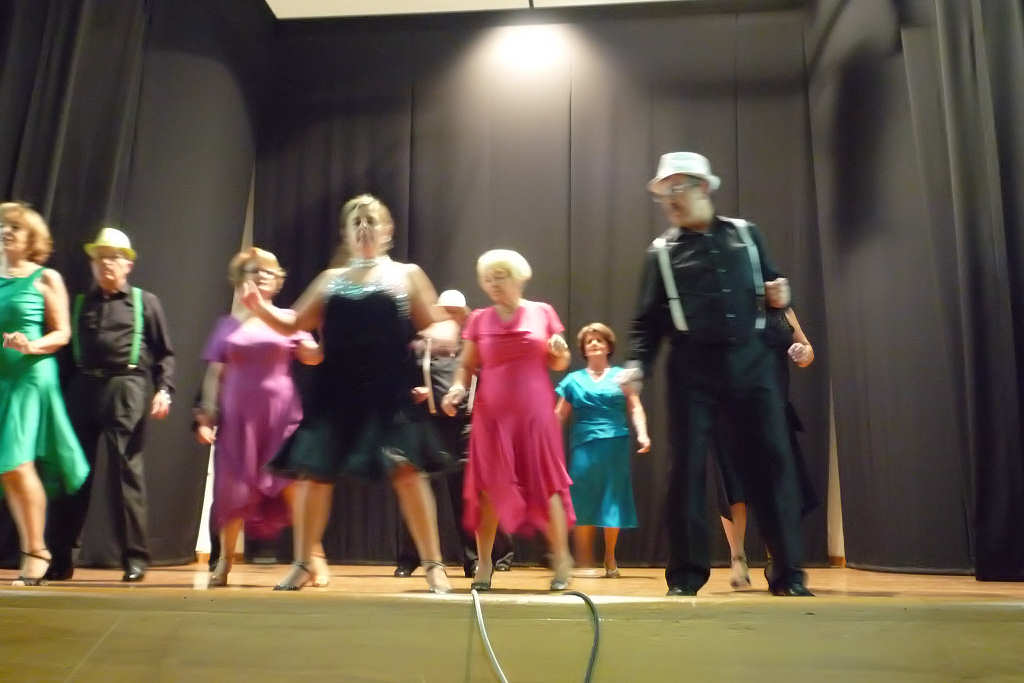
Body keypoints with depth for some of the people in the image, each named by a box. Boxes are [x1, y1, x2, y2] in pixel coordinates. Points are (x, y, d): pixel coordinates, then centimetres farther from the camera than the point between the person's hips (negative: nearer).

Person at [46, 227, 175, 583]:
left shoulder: (145, 302, 10)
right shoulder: (79, 303, 17)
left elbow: (165, 353, 5)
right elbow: (65, 349, 12)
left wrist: (163, 389, -7)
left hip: (126, 390, -3)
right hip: (83, 390, 3)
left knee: (125, 472, -2)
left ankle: (135, 559, 6)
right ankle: (59, 559, 15)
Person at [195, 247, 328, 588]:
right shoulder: (228, 324, 10)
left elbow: (313, 357, -3)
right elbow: (215, 374, 7)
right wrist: (206, 415, -2)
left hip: (280, 412, -1)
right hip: (237, 414, 1)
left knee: (293, 483, -8)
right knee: (233, 488, 3)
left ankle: (315, 556, 1)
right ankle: (224, 562, 17)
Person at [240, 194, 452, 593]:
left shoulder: (407, 275, 7)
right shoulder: (331, 279, 17)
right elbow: (293, 325, 18)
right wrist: (260, 308, 0)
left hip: (389, 393, -4)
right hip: (336, 393, 4)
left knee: (406, 470, -13)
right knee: (312, 473, 3)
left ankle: (433, 566, -2)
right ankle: (302, 565, 20)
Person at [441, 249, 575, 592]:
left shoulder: (543, 312, 4)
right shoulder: (479, 320, 5)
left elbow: (558, 364, 9)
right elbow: (467, 365, 6)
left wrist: (560, 351, -12)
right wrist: (458, 387, -13)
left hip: (535, 413, -1)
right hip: (492, 414, 1)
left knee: (545, 483, 0)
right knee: (489, 486, 1)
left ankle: (562, 561, 11)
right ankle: (484, 565, 10)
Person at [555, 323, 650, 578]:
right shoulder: (573, 380, 12)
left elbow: (635, 408, 3)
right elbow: (559, 415, 11)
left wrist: (642, 434, -13)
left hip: (615, 445, 0)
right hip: (584, 445, 0)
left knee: (613, 502, 3)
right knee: (583, 504, -1)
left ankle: (610, 559, 17)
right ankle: (584, 561, 7)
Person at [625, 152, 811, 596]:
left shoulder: (745, 234, 12)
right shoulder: (662, 252, 7)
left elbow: (769, 285, 20)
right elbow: (647, 319, 5)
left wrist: (779, 296, -3)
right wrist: (637, 365, -9)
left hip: (751, 361, 1)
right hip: (692, 368, -1)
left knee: (773, 459, 0)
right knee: (686, 466, -2)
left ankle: (787, 572, 11)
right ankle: (686, 574, 9)